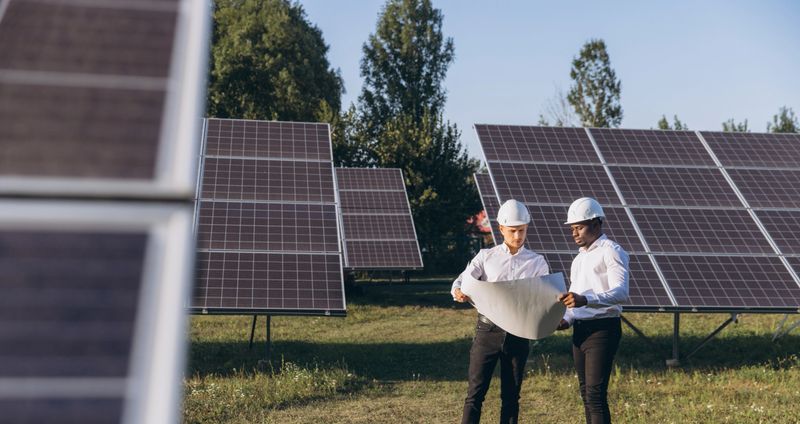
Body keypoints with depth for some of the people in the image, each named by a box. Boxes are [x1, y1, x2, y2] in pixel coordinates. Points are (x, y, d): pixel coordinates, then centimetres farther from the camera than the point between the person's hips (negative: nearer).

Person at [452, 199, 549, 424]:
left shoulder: (537, 262, 9)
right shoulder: (486, 256, 5)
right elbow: (462, 280, -3)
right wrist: (458, 292, -28)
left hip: (518, 334, 1)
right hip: (488, 330, -1)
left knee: (511, 396, 9)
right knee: (475, 393, -2)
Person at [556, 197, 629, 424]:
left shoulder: (611, 252, -7)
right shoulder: (579, 258, 20)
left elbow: (621, 292, -21)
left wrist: (585, 299, -35)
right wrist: (567, 319, 6)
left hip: (602, 329, -9)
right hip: (580, 330, 9)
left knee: (596, 394, -12)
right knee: (586, 394, 11)